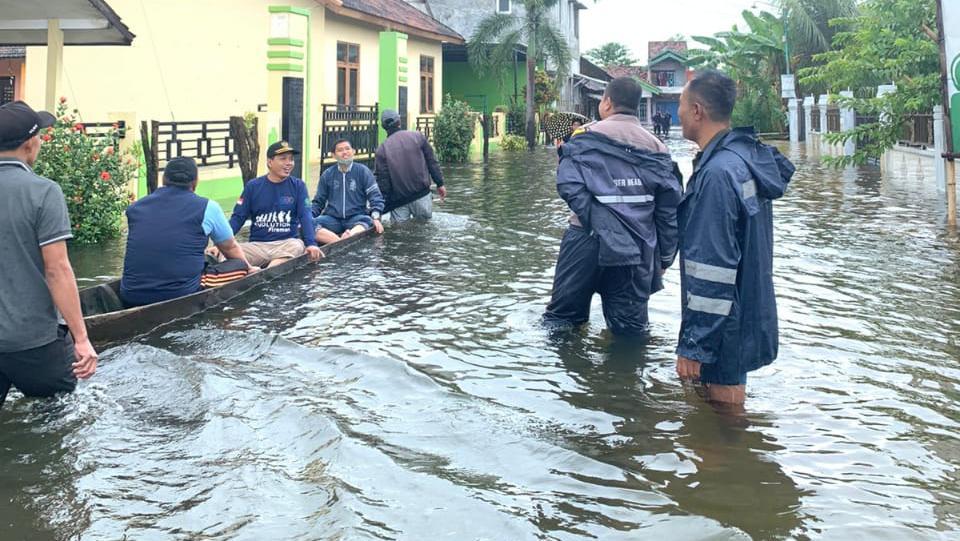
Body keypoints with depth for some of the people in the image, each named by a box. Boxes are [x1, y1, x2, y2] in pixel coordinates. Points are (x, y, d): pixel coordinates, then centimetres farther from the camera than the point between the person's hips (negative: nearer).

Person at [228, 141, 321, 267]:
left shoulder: (298, 186, 6)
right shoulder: (252, 186, 8)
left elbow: (305, 216, -5)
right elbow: (237, 218, 6)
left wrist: (311, 243, -23)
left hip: (288, 242, -1)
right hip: (257, 245, 1)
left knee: (296, 247, -37)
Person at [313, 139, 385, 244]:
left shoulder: (363, 171, 7)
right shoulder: (327, 175, 13)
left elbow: (375, 197, 2)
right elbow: (318, 201, 20)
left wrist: (376, 217, -17)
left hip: (356, 217, -2)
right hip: (332, 218, 2)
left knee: (368, 222, -36)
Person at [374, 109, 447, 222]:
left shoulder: (382, 150, -4)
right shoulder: (418, 136, 0)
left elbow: (382, 180, -5)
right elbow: (432, 161, 3)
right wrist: (440, 184, 10)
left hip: (398, 202, -1)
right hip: (422, 195, 1)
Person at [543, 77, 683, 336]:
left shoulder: (587, 137, -1)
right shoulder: (656, 147, 8)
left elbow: (569, 184, -17)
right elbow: (669, 207, 6)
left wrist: (593, 219, -13)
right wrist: (664, 256, 11)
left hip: (589, 239, -2)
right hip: (636, 250, 3)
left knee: (561, 318, 12)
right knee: (631, 329, 11)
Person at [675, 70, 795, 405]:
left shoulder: (717, 174, -23)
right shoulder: (749, 156, 5)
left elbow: (711, 271, -25)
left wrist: (693, 345, -21)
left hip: (725, 327, -9)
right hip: (751, 319, 9)